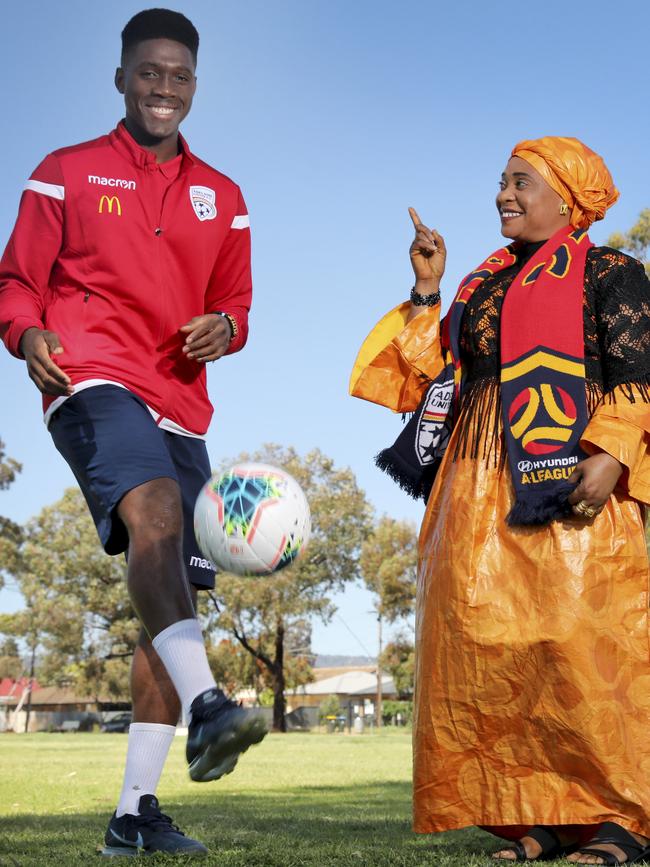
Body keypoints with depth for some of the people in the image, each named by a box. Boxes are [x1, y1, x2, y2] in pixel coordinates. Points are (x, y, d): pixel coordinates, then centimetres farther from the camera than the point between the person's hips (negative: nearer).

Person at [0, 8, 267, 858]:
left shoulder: (222, 197, 19)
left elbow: (232, 299, 22)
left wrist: (225, 328, -3)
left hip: (180, 405, 5)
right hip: (93, 382, -5)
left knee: (173, 602, 0)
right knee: (156, 509, -36)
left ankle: (136, 812, 6)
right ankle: (204, 705, -50)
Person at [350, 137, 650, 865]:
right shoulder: (484, 284, 21)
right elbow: (440, 373, 14)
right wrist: (427, 293, 12)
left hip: (569, 485, -6)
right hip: (482, 490, 6)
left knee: (577, 640, -11)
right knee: (486, 646, 1)